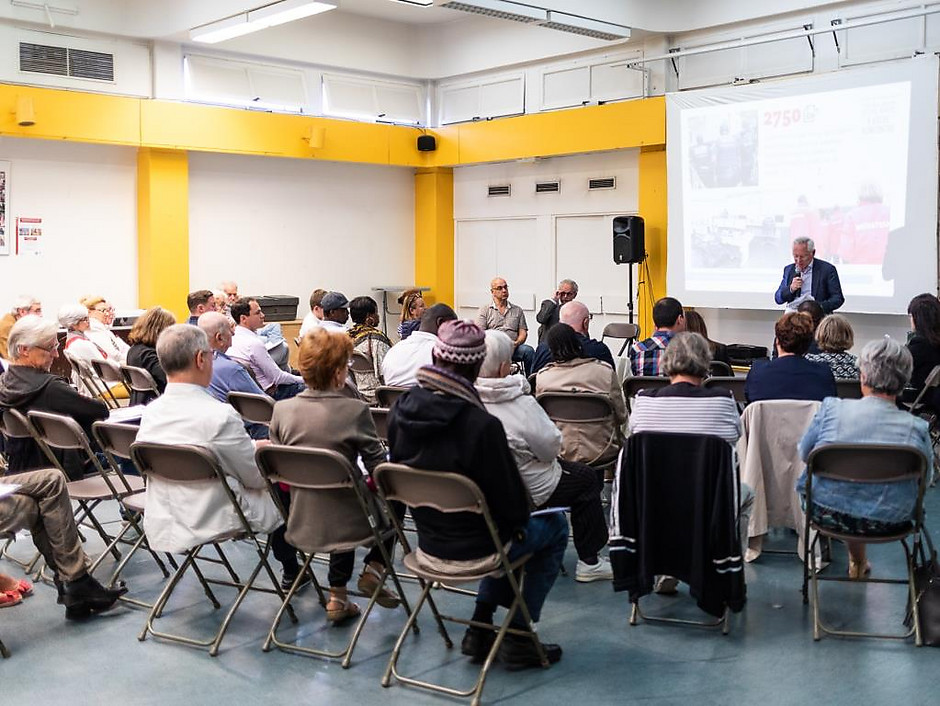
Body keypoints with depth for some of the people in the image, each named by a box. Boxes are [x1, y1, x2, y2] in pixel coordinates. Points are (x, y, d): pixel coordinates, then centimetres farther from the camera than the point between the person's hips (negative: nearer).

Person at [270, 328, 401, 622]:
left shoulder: (282, 409, -6)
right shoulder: (355, 410, -19)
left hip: (299, 522, 5)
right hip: (344, 523, -4)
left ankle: (337, 597, 34)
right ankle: (373, 568, 16)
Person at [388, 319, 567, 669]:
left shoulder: (401, 410, -10)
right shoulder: (481, 425, -28)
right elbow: (513, 505, -19)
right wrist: (518, 516, 4)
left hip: (428, 542, 6)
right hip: (472, 548, -6)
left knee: (503, 528, 33)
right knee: (555, 524, 20)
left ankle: (480, 628, 29)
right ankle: (517, 639, 20)